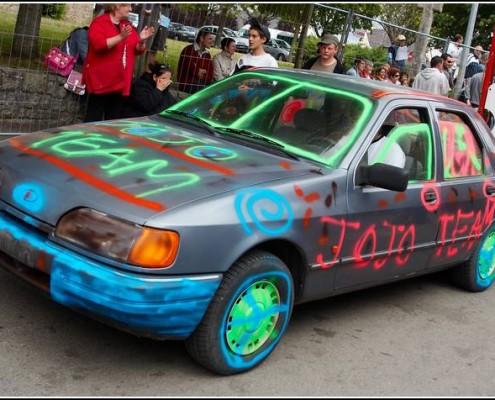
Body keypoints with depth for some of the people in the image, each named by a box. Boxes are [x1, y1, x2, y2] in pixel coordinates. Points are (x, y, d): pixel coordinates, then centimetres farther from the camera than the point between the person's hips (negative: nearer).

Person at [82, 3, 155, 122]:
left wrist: (141, 41, -10)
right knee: (94, 117, -3)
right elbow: (98, 44, -21)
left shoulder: (128, 25, 14)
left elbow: (138, 50, 12)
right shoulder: (99, 22, -5)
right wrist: (120, 37, -29)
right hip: (100, 79, -6)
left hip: (119, 80, 6)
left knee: (113, 117, 10)